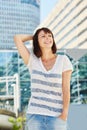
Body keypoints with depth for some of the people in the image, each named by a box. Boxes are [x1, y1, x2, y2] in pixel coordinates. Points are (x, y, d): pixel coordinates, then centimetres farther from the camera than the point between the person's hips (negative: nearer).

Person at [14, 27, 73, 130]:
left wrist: (64, 114, -9)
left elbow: (66, 89, -2)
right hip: (35, 115, 2)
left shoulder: (63, 60, 1)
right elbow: (17, 38, 3)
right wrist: (34, 36, 13)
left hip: (56, 116, -1)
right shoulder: (32, 61, 6)